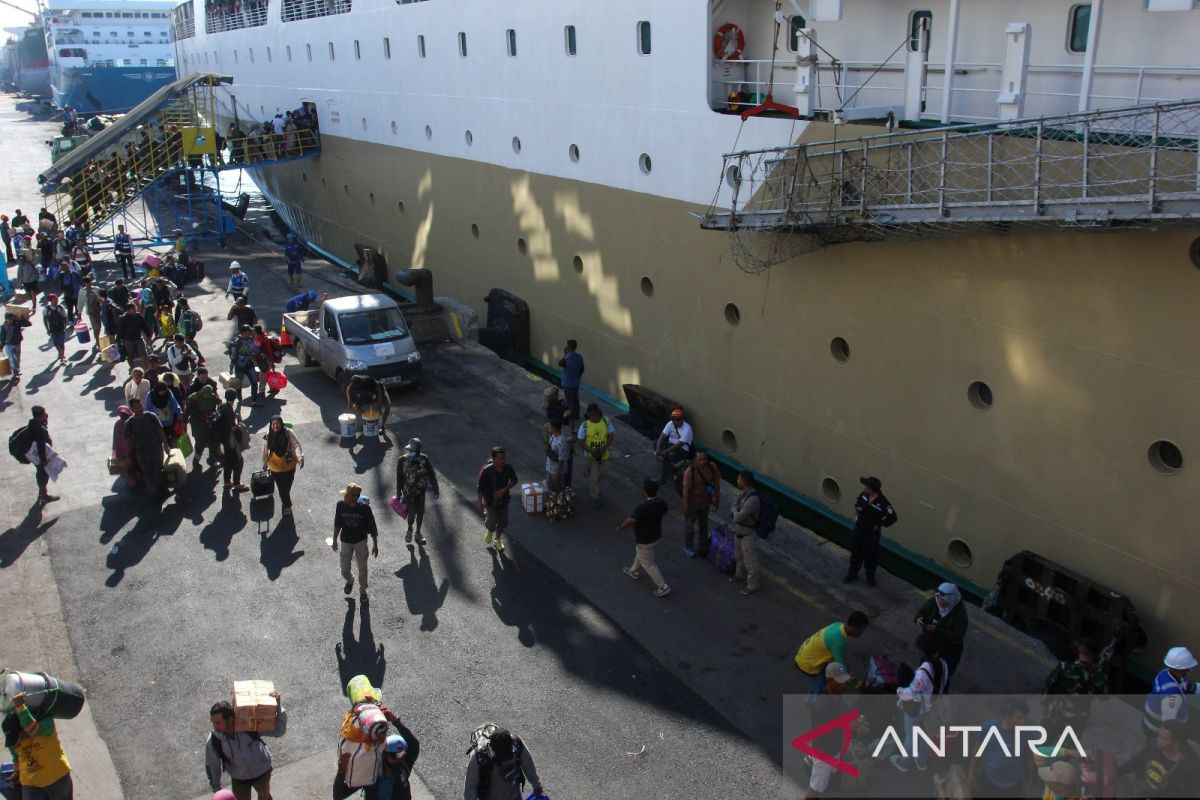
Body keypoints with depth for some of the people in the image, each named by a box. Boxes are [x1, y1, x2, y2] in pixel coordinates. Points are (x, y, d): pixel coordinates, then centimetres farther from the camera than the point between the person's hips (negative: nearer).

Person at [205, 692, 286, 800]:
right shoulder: (213, 741, -25)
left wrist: (279, 707, -40)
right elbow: (212, 766, -7)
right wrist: (216, 789, 2)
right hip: (239, 779, 0)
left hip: (261, 771, 0)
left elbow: (278, 730, -26)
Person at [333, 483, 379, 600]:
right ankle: (349, 580, 46)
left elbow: (372, 527, -12)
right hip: (346, 542, 2)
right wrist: (335, 540, 9)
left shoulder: (364, 507, -23)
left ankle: (363, 590, 38)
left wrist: (375, 545, -6)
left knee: (362, 568, 13)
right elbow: (337, 524, 1)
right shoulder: (341, 505, -17)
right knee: (344, 570, 11)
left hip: (361, 542, -2)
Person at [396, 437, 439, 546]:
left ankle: (418, 533, 33)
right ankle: (410, 530, 27)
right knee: (411, 513, -5)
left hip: (421, 491, 2)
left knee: (420, 513, 10)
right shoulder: (402, 460, -14)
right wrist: (398, 493, -1)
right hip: (408, 492, -2)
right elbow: (399, 478, -5)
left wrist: (436, 490, 1)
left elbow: (431, 475, -2)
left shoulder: (424, 459, -11)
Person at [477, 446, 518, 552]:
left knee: (503, 521, 14)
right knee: (492, 520, 0)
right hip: (490, 500, -3)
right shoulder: (486, 471, -27)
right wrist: (480, 502, -9)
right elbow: (480, 487, -15)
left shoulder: (508, 468, -18)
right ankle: (489, 530, 37)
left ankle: (498, 540, 40)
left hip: (503, 499, 3)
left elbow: (514, 480, -2)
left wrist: (504, 489, -17)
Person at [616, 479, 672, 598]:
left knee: (648, 564, 10)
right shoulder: (661, 502, -12)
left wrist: (620, 527, -13)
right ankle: (634, 571, 53)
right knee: (639, 553, 32)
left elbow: (630, 521, -31)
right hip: (656, 536, 8)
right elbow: (664, 512, 10)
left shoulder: (643, 507, -35)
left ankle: (663, 587, 16)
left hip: (645, 541, -8)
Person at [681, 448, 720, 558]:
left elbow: (716, 485, -3)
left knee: (703, 524, 24)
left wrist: (716, 500, 2)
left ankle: (702, 546, 46)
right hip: (693, 504, -4)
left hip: (705, 502, 4)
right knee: (689, 525, 16)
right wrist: (686, 508, -17)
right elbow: (686, 491, -23)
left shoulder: (712, 468, -17)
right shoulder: (689, 472, -30)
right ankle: (688, 547, 38)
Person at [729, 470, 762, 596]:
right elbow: (733, 508, 6)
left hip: (748, 534, -9)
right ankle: (740, 574, 50)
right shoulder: (744, 493, -5)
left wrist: (735, 512, -10)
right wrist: (736, 513, -14)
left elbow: (738, 517, -30)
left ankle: (752, 585, 24)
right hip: (738, 531, 9)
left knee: (750, 560, 8)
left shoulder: (752, 500, -35)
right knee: (738, 555, 28)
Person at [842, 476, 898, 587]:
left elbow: (893, 518, -30)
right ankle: (852, 574, 38)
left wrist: (880, 524, -20)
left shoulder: (883, 503, -29)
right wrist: (857, 507, -5)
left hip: (871, 533, -6)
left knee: (870, 556, 12)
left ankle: (870, 577, 33)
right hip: (858, 529, 6)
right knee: (855, 553, 19)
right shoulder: (864, 495, -8)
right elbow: (858, 502, 16)